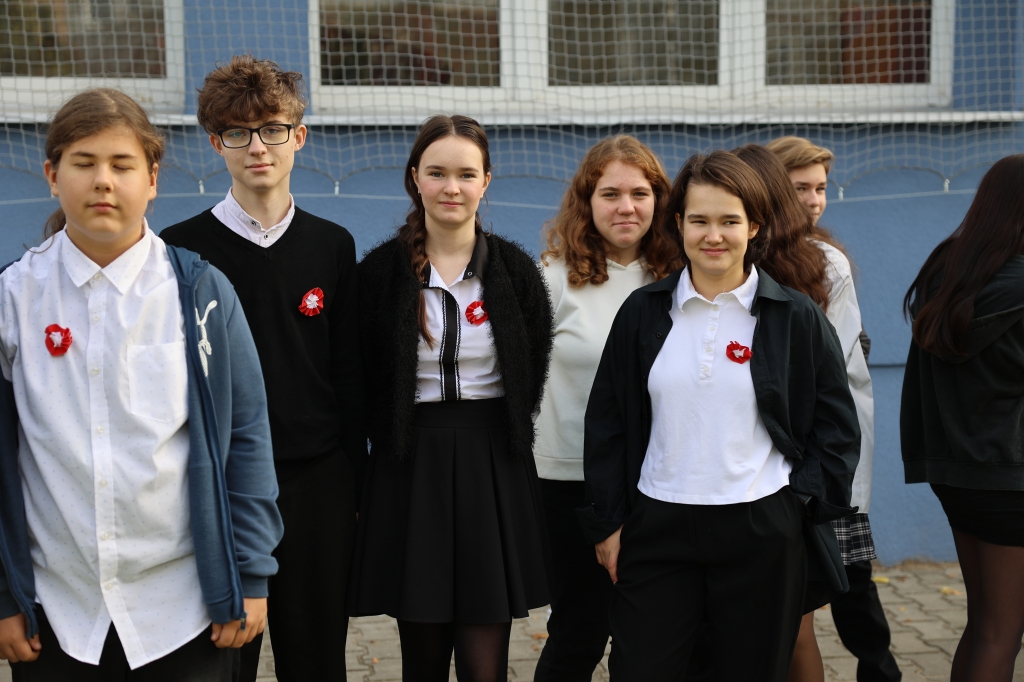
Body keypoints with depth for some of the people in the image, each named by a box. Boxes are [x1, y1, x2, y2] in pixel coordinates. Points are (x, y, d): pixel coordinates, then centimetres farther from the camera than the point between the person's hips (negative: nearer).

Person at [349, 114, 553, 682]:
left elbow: (529, 380, 7)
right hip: (409, 470, 0)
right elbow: (363, 383, 5)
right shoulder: (380, 270, 0)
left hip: (493, 469, 0)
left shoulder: (515, 270, 2)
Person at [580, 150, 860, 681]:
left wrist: (801, 504, -4)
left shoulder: (797, 318, 1)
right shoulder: (643, 312, 4)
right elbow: (606, 422, 8)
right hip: (658, 527, 1)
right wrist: (607, 523, 4)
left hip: (762, 533, -1)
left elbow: (837, 426, 6)